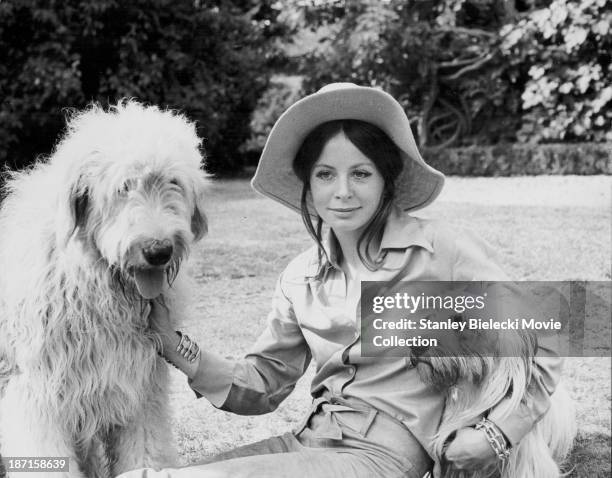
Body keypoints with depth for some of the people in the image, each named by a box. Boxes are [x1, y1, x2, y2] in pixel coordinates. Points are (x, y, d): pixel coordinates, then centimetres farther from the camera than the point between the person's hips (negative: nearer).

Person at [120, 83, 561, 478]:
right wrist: (178, 350, -2)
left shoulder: (444, 251, -7)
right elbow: (262, 386, 12)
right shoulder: (300, 279, 9)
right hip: (309, 442, 5)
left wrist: (496, 432, -15)